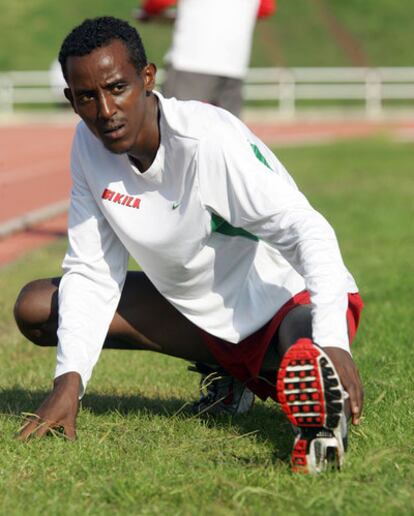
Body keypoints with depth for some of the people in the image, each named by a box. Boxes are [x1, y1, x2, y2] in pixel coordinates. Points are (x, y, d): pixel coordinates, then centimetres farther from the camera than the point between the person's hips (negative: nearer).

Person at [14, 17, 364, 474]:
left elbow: (308, 233, -32)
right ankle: (225, 369, 8)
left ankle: (324, 416, -9)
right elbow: (91, 272, -3)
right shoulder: (89, 145, -8)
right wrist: (69, 380, -18)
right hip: (196, 307, 10)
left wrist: (331, 342, -47)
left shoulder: (209, 140, -28)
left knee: (306, 366, -47)